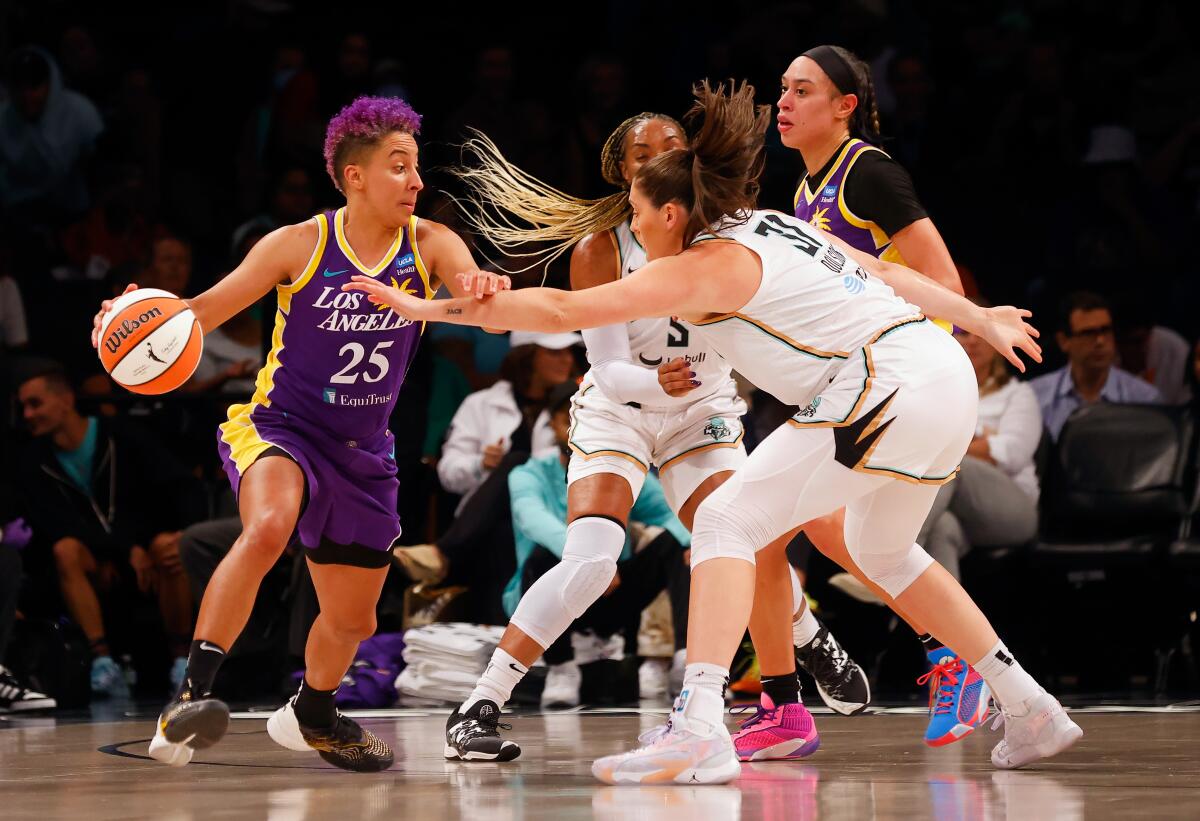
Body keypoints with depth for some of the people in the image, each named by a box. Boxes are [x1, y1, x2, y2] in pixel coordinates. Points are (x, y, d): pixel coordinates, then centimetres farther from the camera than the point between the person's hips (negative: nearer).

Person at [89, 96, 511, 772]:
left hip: (364, 453, 4)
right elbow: (208, 308, -9)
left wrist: (487, 293, -48)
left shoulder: (431, 245, -6)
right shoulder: (299, 246, -12)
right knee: (268, 527, -39)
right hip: (279, 429, -4)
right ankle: (191, 696, -38)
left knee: (353, 621, 17)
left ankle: (311, 716, 49)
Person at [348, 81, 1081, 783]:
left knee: (729, 521, -7)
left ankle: (698, 732, -22)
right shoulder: (778, 228, 18)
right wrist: (982, 320, 37)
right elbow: (894, 275, 24)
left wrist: (428, 308, -8)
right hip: (946, 376, 9)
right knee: (883, 550, 28)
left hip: (887, 387, -9)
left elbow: (561, 310, -10)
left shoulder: (704, 267, -6)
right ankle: (1032, 714, 31)